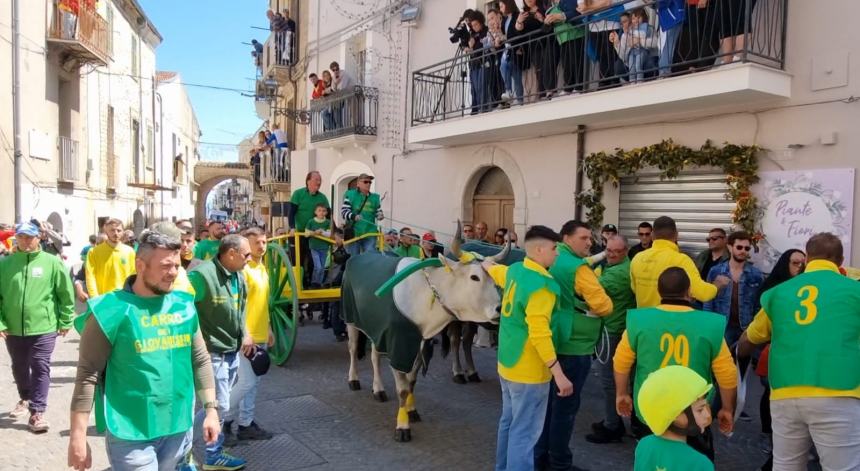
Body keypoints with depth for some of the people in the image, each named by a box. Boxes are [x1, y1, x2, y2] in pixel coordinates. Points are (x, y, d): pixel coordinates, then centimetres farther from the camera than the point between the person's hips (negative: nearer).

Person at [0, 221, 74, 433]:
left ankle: (37, 412, 4)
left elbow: (67, 294, -3)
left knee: (40, 369, -2)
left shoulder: (52, 262, -6)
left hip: (43, 327, -3)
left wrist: (65, 321, -2)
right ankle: (25, 399, 44)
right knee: (19, 368, 20)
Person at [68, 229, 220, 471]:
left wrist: (210, 409, 7)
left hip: (179, 427, 5)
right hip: (130, 434, -5)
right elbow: (87, 376, -11)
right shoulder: (113, 311, -12)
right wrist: (78, 437, -13)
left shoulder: (184, 306, 2)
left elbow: (200, 361, 10)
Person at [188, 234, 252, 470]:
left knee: (220, 406, 16)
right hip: (212, 353, -8)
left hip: (232, 352, 8)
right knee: (219, 406, -4)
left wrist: (245, 333, 10)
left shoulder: (238, 277, 6)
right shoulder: (202, 274, -21)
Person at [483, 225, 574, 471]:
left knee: (509, 422, 21)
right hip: (529, 370, -9)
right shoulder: (541, 285, -22)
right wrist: (559, 374, -25)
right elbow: (539, 335, -27)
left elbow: (495, 271, 30)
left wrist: (487, 264, 53)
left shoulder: (514, 270, 5)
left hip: (507, 363, 9)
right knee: (524, 432, -1)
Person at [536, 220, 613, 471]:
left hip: (553, 341, 9)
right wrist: (597, 302, 3)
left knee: (549, 400, 16)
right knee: (565, 405, 2)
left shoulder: (552, 262, 9)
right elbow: (604, 306, -17)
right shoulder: (578, 268, -18)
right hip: (573, 345, -9)